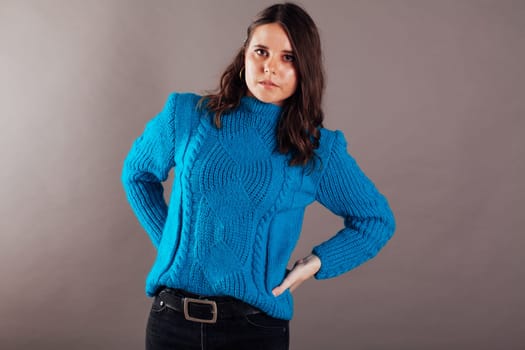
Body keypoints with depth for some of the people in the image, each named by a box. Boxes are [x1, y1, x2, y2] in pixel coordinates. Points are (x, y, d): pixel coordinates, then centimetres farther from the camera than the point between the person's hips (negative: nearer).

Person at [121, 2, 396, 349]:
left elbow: (377, 220, 8)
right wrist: (170, 239, 7)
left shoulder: (319, 149, -3)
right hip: (172, 317, 1)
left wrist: (315, 264, -3)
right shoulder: (187, 115, -1)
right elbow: (137, 173, 17)